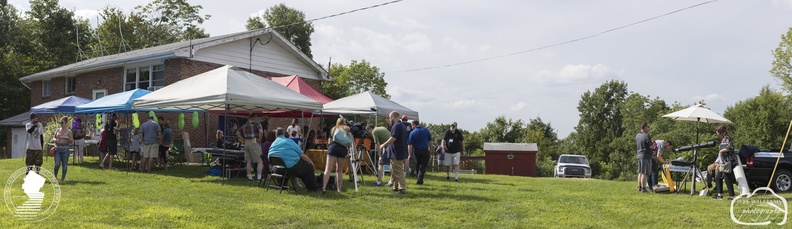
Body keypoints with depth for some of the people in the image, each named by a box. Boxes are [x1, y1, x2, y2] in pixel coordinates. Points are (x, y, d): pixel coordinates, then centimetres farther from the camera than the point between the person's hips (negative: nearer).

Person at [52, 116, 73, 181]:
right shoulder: (58, 130, 10)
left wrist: (67, 138, -21)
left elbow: (72, 141, -2)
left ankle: (63, 177, 14)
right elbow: (53, 137, 18)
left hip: (65, 150, -2)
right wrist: (55, 139, -5)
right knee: (57, 163, -9)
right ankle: (55, 176, 14)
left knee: (64, 164, 2)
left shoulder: (69, 131, -1)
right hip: (57, 149, 2)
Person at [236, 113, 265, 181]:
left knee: (249, 161, 12)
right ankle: (259, 177, -8)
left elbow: (237, 133, 20)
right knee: (260, 161, -1)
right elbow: (261, 132, -22)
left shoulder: (245, 125, 16)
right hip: (254, 142, -7)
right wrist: (259, 140, -9)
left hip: (247, 143, 7)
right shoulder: (257, 123, -4)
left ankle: (249, 176, 14)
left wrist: (243, 140, 14)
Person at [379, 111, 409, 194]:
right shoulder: (403, 125, 16)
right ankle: (396, 187, 23)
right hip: (402, 152, 10)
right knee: (394, 171, 17)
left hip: (397, 153, -10)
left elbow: (393, 138, -21)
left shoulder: (396, 126, -16)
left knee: (399, 172, -5)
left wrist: (383, 145, -10)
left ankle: (402, 188, -3)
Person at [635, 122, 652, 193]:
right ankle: (643, 188, -4)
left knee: (640, 172, 14)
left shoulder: (637, 136, 11)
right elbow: (651, 146, -15)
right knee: (644, 173, -5)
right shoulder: (646, 136, -15)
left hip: (639, 155, 8)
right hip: (646, 156, -8)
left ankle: (639, 187, 17)